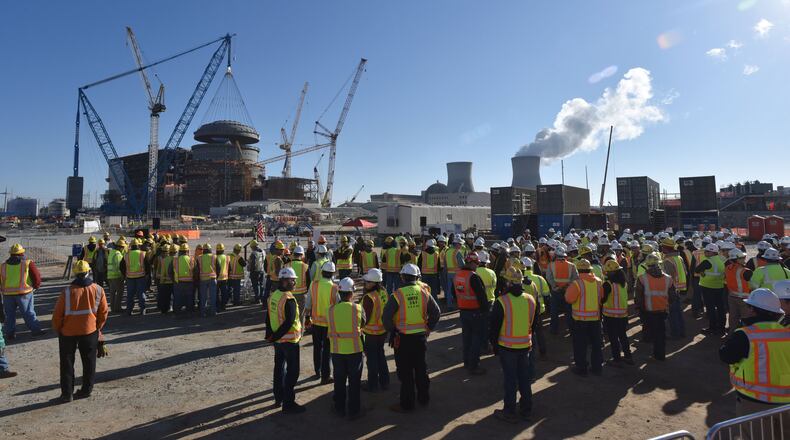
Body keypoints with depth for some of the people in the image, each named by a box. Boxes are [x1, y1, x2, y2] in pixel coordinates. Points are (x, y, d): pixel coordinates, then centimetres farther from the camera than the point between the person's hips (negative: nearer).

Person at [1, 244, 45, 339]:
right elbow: (37, 277, -6)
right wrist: (35, 286, 13)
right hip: (23, 293, -3)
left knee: (9, 315, 13)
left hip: (8, 293, 3)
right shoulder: (27, 263, -5)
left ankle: (10, 333, 17)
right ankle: (35, 330, 6)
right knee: (28, 313, 4)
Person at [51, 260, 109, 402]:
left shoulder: (67, 292, -16)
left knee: (67, 363, 13)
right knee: (89, 362, 15)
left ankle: (67, 393, 18)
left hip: (68, 333, -1)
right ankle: (86, 390, 22)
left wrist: (57, 330, 9)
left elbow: (57, 314, -9)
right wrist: (98, 328, 13)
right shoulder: (98, 290, -9)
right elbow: (104, 312, -2)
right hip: (90, 331, 1)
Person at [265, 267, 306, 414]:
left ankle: (279, 397, 35)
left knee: (279, 368, 21)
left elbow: (268, 317, 7)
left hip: (277, 340, 8)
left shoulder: (273, 295, 1)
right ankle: (288, 403, 9)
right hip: (290, 340, -8)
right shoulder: (289, 299, -24)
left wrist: (270, 334, 9)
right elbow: (289, 322, -26)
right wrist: (275, 336, -15)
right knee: (292, 372, 2)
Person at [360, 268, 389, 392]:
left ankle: (372, 385, 21)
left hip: (371, 332, -7)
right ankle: (384, 382, 31)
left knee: (372, 358, 8)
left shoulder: (368, 297, -25)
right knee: (381, 355, 21)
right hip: (383, 330, 7)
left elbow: (365, 318, -21)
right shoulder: (384, 292, -4)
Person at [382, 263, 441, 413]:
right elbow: (436, 311, -1)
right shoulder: (423, 291, -3)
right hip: (421, 336, 4)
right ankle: (424, 397, 35)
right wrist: (428, 327, 9)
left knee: (405, 372, 7)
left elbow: (386, 316, -17)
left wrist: (392, 331, -2)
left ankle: (407, 404, 17)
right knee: (421, 368, 20)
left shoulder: (398, 294, -15)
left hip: (403, 338, -4)